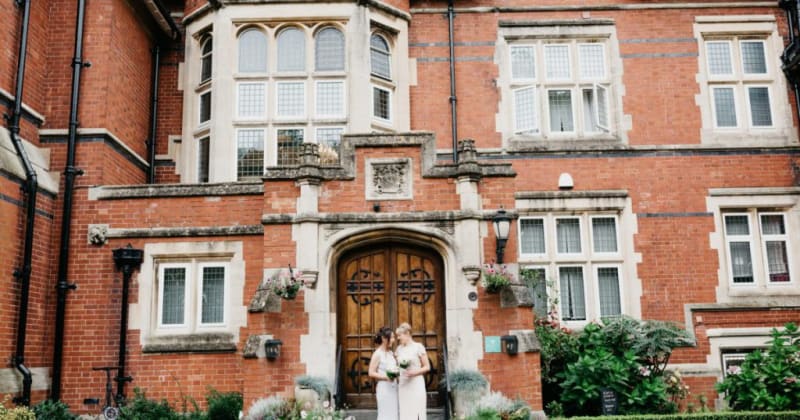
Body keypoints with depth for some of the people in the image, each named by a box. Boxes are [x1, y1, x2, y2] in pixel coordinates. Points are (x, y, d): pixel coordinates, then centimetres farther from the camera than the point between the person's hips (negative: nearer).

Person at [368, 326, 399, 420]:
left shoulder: (391, 353, 11)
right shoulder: (377, 354, -10)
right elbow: (371, 373, -13)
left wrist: (398, 372, 2)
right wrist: (386, 377, -23)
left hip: (393, 387, 7)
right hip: (384, 388, -7)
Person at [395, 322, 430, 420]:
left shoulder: (418, 347, -4)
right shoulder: (399, 348, 10)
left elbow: (427, 367, -3)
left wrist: (414, 373, -17)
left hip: (416, 384, -5)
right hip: (403, 385, 5)